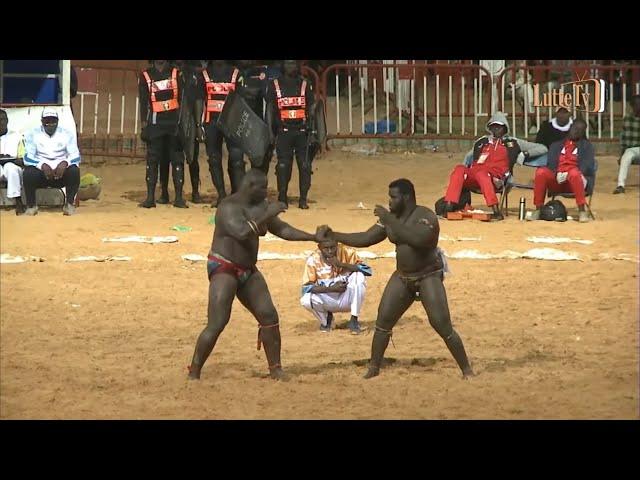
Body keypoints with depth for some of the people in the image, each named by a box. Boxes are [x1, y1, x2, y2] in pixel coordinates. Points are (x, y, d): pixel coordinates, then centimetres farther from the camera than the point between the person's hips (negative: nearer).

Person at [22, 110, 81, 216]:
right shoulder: (33, 134, 0)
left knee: (74, 171, -31)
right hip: (40, 171, -1)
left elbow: (76, 157, -5)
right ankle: (31, 206, -14)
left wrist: (65, 163, -28)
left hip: (62, 172, 1)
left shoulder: (67, 134, 2)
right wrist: (42, 165, -29)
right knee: (28, 172, -32)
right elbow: (28, 158, -9)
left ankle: (69, 204, -17)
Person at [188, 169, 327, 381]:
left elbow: (282, 230, 16)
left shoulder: (260, 207, 8)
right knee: (216, 324, -14)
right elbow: (242, 232, -34)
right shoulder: (229, 207, -18)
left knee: (269, 317, 4)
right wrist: (267, 215, -29)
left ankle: (276, 370, 13)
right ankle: (193, 373, -7)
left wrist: (313, 237, 10)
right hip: (224, 269, -8)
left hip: (248, 271, 8)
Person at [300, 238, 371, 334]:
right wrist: (332, 288, -30)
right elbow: (306, 287, -17)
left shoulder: (347, 252, -14)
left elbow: (367, 270, -23)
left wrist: (341, 264, -33)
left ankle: (354, 321, -14)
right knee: (306, 300, -29)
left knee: (358, 276, -27)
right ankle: (326, 318, 5)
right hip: (327, 300, 0)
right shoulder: (313, 260, -14)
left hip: (347, 298, 0)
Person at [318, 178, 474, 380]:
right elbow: (364, 239, 6)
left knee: (443, 326, -11)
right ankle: (374, 368, 9)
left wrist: (390, 221, -37)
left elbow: (419, 239, -38)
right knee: (383, 321, -1)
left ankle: (466, 369, 0)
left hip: (428, 277, -7)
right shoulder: (391, 218, 3)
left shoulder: (425, 216, -19)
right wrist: (331, 235, -1)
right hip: (402, 277, 7)